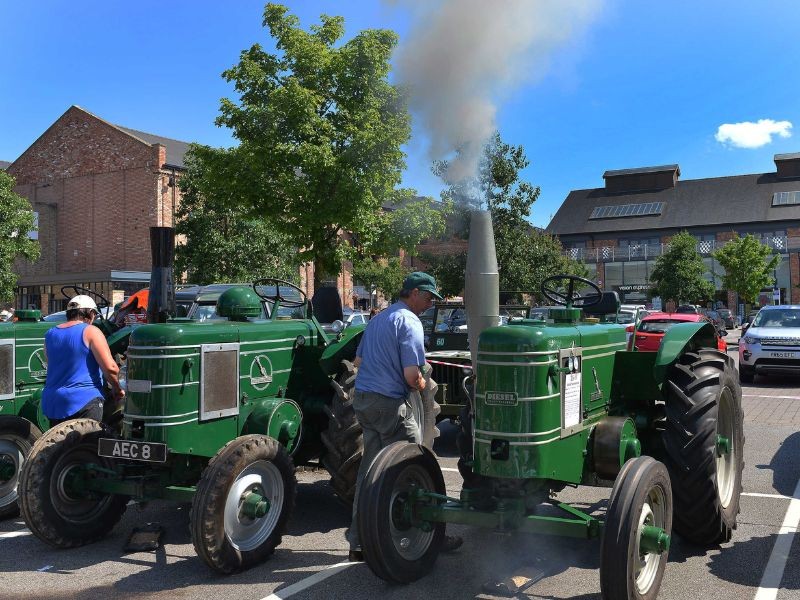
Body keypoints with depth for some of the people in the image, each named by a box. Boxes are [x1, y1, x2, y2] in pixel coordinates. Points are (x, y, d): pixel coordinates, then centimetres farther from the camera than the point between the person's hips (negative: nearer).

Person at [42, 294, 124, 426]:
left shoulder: (50, 335, 11)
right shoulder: (90, 332, -8)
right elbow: (110, 368, -15)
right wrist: (117, 389, 0)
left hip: (52, 404, 6)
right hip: (84, 402, -6)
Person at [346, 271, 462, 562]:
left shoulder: (378, 318, 16)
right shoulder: (409, 322, -12)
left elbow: (358, 361, 23)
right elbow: (411, 375, -18)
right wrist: (423, 385, 2)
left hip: (363, 399, 9)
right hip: (390, 403, -9)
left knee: (370, 470, 13)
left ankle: (359, 541, 17)